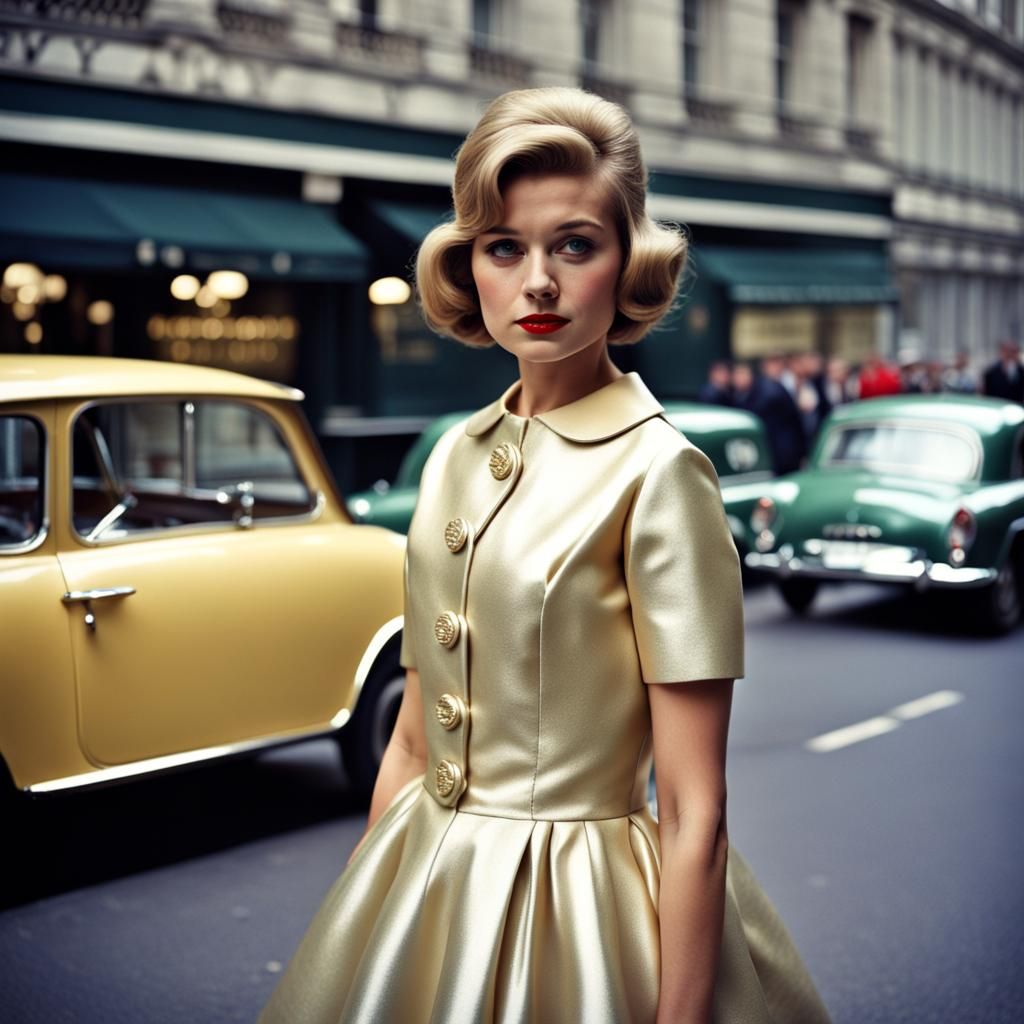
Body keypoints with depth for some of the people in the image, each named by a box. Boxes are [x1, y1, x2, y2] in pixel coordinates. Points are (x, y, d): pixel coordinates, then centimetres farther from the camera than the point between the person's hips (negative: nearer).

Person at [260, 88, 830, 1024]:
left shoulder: (655, 473, -16)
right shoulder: (456, 458, 2)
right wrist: (356, 930, 10)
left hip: (578, 911, -5)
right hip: (430, 902, 6)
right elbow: (414, 741, 9)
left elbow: (693, 815, -17)